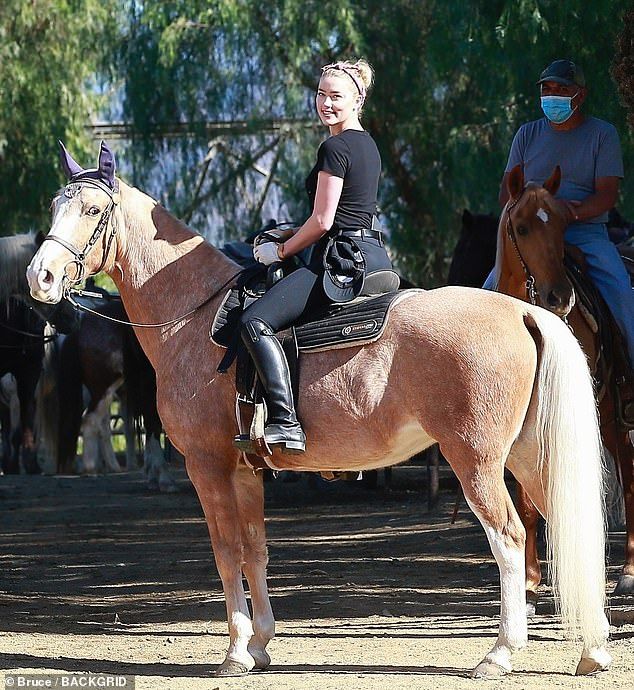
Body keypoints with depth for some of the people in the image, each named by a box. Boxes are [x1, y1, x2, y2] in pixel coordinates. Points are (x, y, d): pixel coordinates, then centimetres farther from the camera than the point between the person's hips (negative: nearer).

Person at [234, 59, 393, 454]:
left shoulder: (335, 148, -12)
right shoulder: (367, 144, 18)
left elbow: (322, 222, -15)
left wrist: (280, 251, 0)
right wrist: (289, 236, 21)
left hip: (343, 259, -11)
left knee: (256, 322, -19)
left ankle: (285, 424, -30)